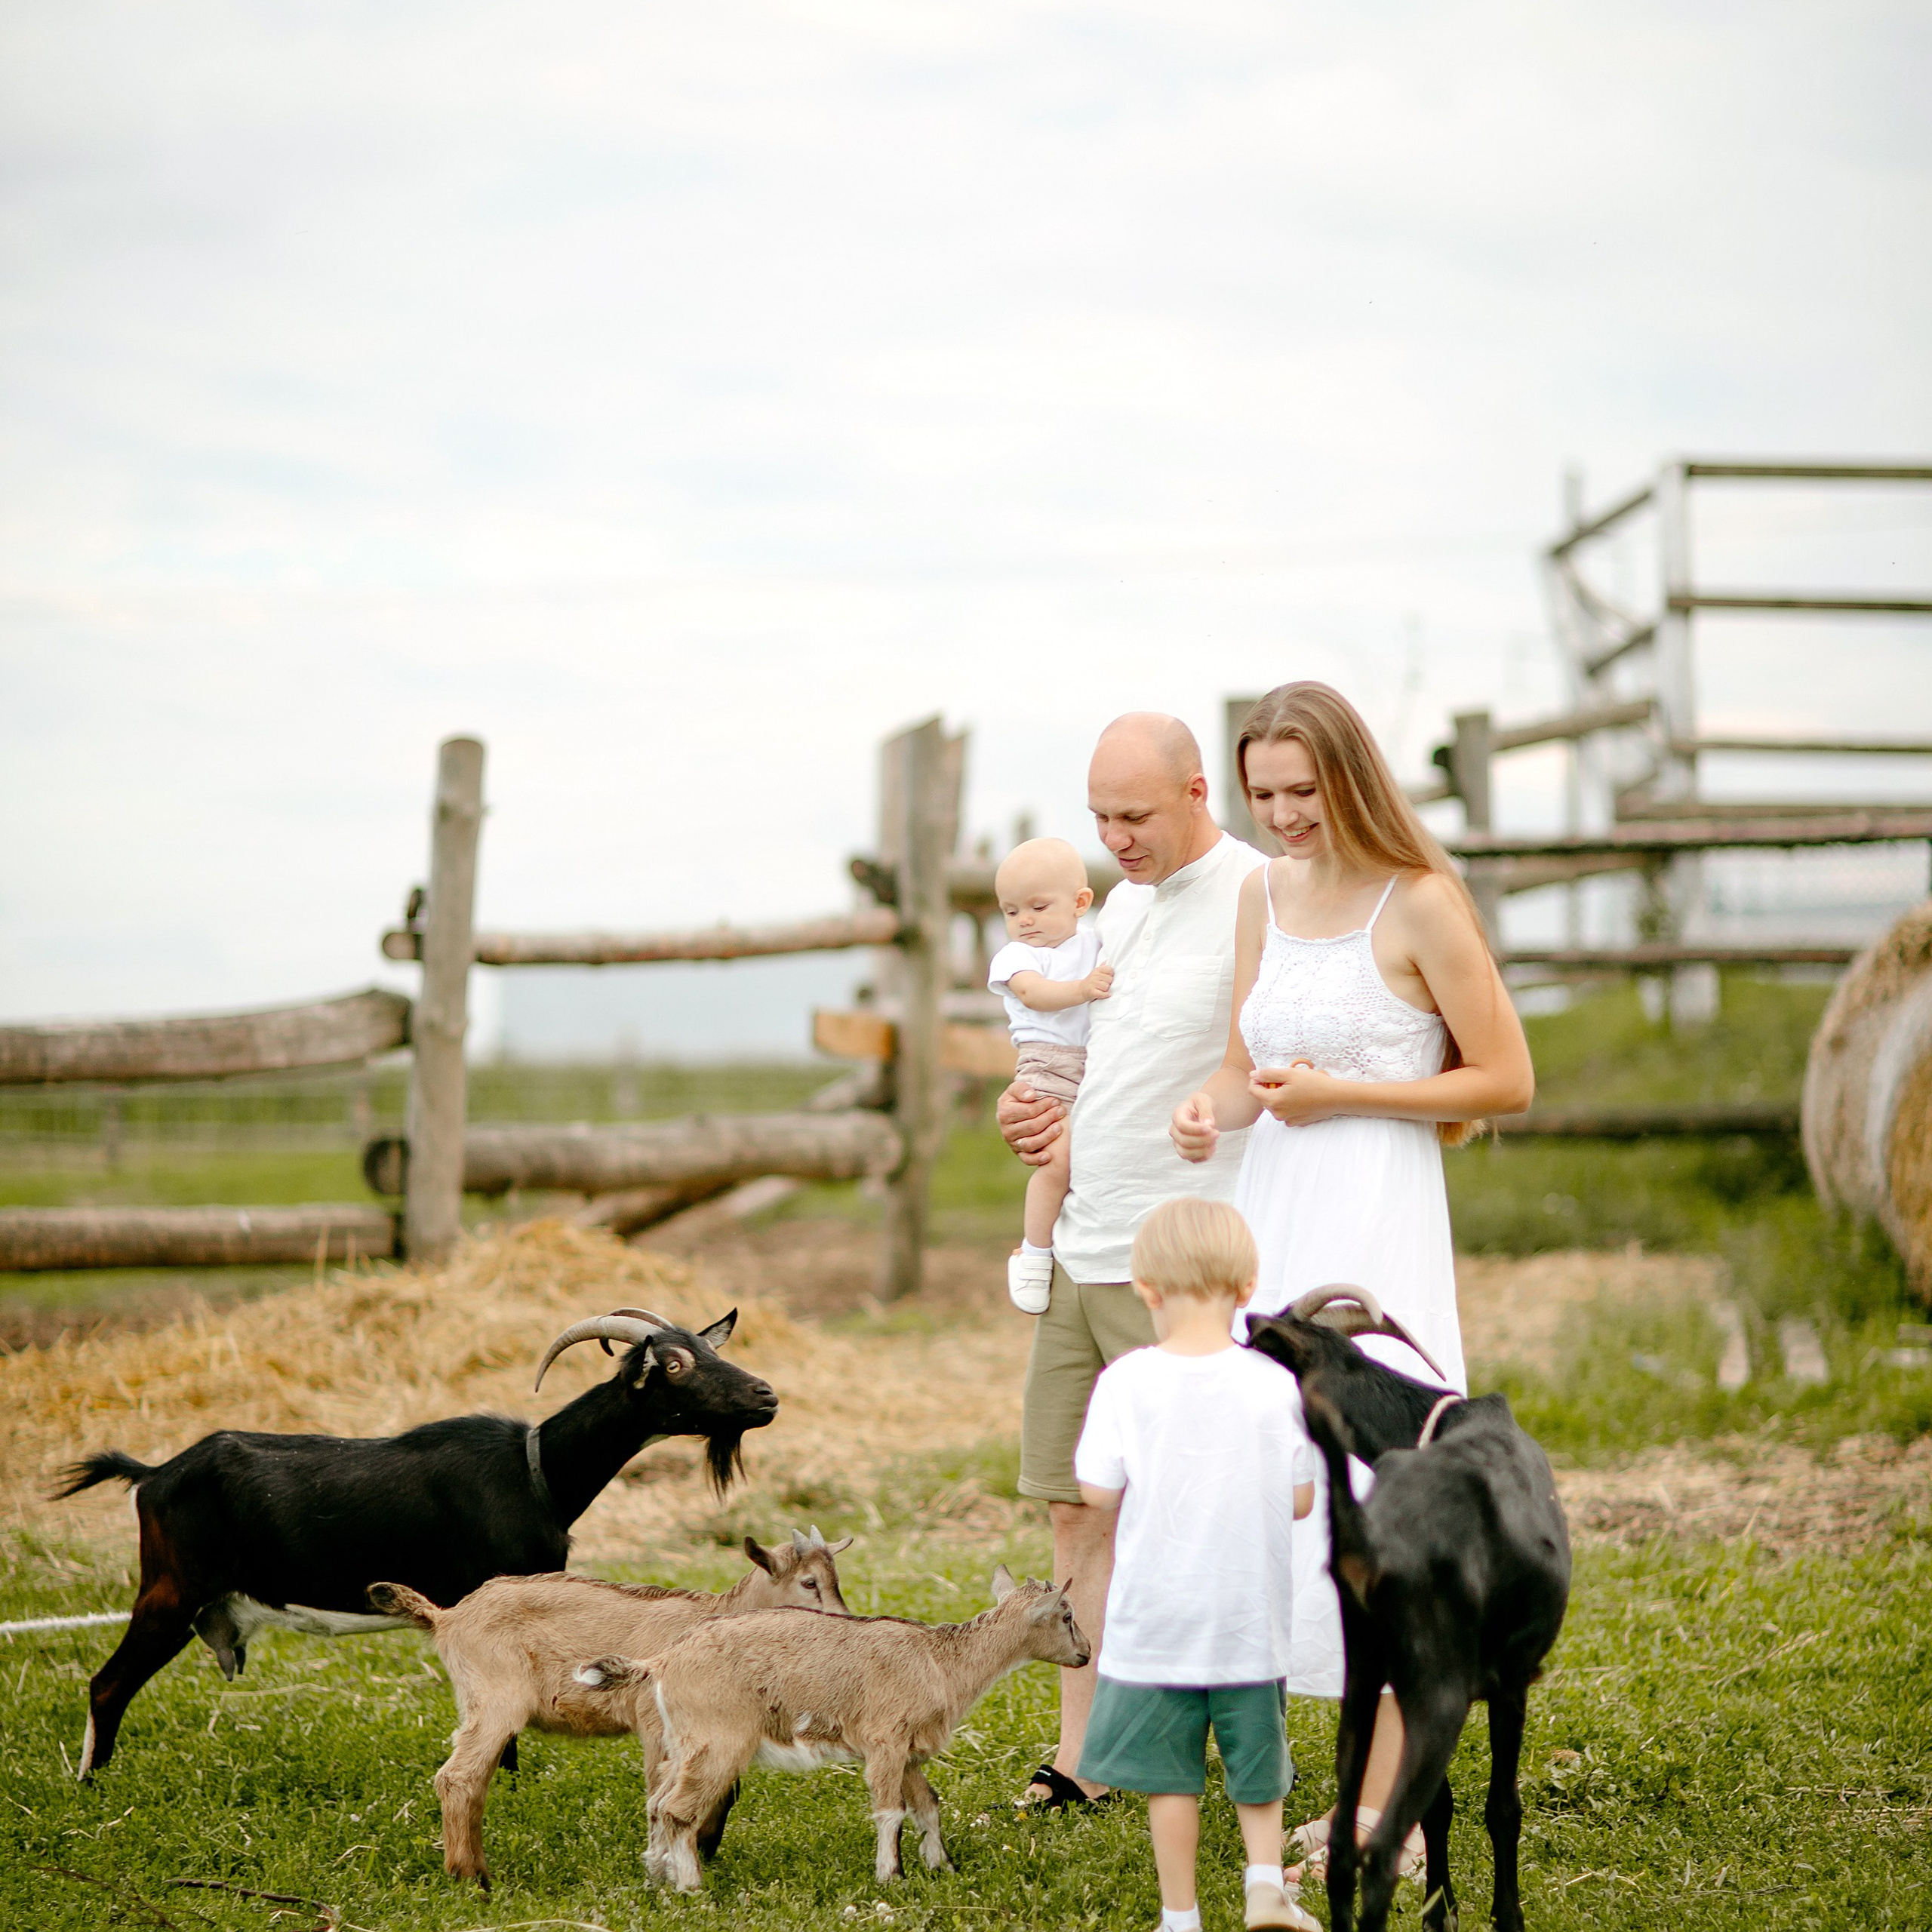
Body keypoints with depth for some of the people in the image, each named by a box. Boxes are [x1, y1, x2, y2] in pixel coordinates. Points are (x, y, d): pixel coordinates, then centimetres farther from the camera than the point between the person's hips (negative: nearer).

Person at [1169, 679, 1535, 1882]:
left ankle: (1390, 1809, 2)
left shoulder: (1419, 905, -9)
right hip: (1273, 1216, 7)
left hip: (1379, 1222, -7)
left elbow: (1508, 1082, -8)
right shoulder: (1264, 895, 11)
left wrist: (1343, 1095, -12)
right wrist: (1212, 1112, -6)